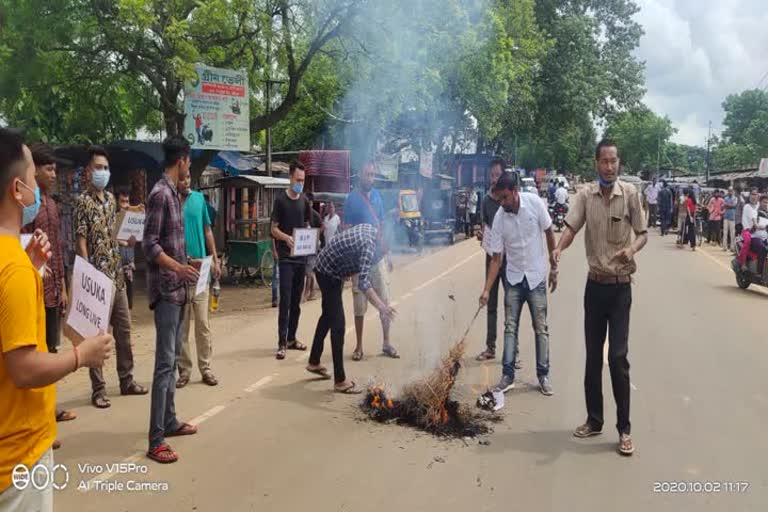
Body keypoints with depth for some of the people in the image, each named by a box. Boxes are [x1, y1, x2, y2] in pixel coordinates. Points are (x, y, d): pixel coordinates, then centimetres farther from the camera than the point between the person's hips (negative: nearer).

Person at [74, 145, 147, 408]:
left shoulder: (110, 198, 13)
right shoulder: (83, 201, -9)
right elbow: (81, 241, -13)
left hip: (117, 275, 7)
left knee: (124, 330, 13)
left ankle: (127, 380, 25)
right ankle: (98, 389, 8)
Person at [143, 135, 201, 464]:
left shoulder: (173, 193, 14)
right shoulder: (160, 193, -14)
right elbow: (150, 245, -19)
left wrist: (185, 267, 28)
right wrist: (178, 267, -31)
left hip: (177, 288, 10)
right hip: (165, 289, -10)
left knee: (173, 359, 16)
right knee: (164, 363, -9)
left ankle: (170, 422, 27)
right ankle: (156, 440, -4)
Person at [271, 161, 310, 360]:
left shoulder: (304, 201, 11)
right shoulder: (280, 200, -4)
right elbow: (274, 229, -5)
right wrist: (286, 238, -24)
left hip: (301, 256, 5)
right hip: (286, 257, -5)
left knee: (296, 300, 11)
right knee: (285, 300, -8)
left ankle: (292, 338, 20)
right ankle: (282, 343, -5)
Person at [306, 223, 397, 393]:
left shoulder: (370, 228, -4)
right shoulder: (369, 245, -32)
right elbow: (363, 282, -45)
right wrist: (380, 305, -57)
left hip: (327, 268, 11)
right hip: (329, 273, -11)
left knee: (328, 315, 24)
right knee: (338, 324, -11)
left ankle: (314, 362, 41)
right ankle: (340, 381, -7)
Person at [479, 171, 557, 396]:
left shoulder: (535, 203, -16)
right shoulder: (499, 219, -13)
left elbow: (549, 234, -2)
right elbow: (496, 258, -8)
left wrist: (554, 268, 0)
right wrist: (487, 290, -15)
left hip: (536, 276, -1)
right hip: (513, 278, 1)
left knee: (541, 328, 5)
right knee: (510, 327, 2)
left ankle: (544, 376, 15)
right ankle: (508, 375, 9)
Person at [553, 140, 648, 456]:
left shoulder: (630, 194, -5)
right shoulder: (585, 195, -1)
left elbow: (643, 233, -1)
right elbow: (571, 228, -11)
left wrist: (632, 249, -23)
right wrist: (558, 249, -32)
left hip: (621, 286, -3)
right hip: (595, 284, 3)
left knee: (618, 356, -4)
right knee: (593, 356, 10)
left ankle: (624, 429, 8)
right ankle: (594, 420, 24)